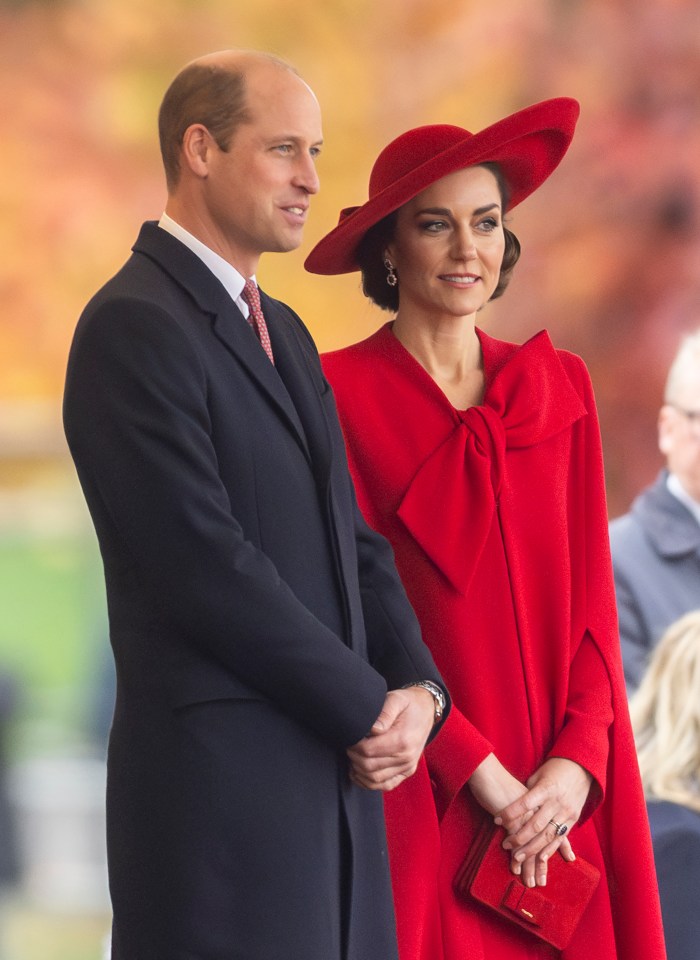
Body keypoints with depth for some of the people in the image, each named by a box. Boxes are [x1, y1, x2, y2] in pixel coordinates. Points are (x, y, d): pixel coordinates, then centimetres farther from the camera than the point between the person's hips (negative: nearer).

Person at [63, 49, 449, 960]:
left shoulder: (284, 332, 19)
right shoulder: (134, 327, -10)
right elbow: (208, 566, -17)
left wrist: (418, 688, -1)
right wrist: (369, 710, -11)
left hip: (337, 774, 8)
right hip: (222, 782, -8)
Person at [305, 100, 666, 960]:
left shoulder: (557, 388, 9)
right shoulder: (341, 396, -5)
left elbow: (591, 600, 8)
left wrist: (577, 762, -6)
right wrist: (482, 775, -12)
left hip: (562, 800, 4)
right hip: (419, 805, -4)